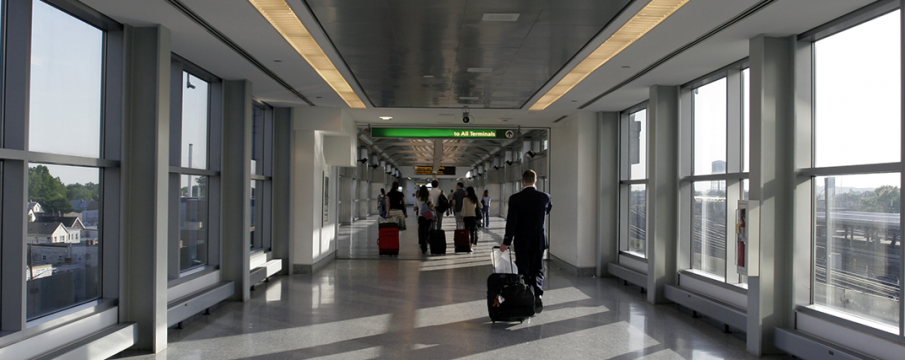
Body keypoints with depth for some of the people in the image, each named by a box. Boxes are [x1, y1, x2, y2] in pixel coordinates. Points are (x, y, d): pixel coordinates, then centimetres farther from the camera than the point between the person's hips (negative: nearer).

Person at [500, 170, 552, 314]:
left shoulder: (515, 198, -13)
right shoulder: (545, 197, -4)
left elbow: (511, 222, -15)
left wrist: (506, 242, -10)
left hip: (522, 242, -2)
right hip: (539, 240, 2)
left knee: (523, 272, 8)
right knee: (537, 270, 12)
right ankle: (537, 295, -9)